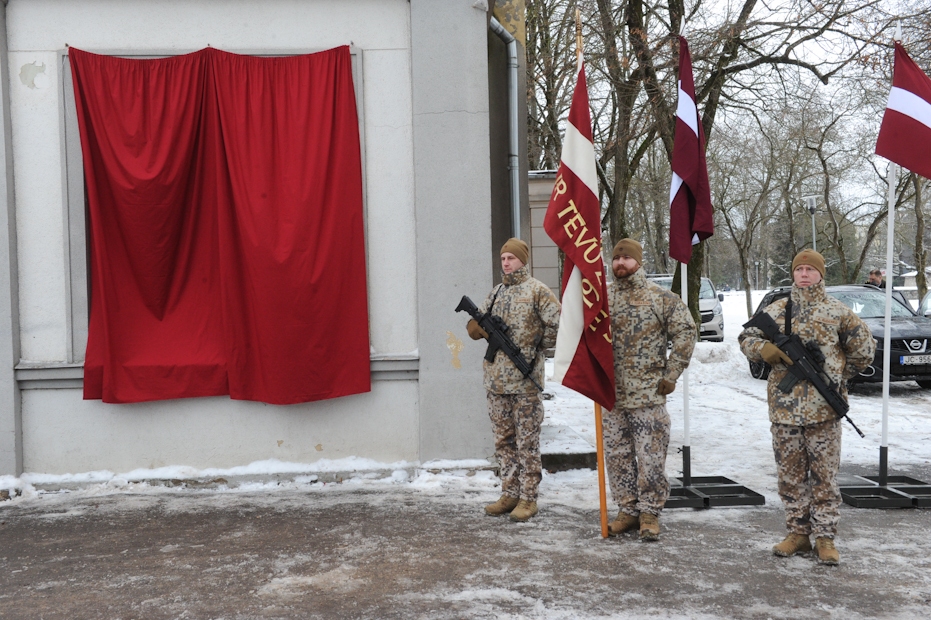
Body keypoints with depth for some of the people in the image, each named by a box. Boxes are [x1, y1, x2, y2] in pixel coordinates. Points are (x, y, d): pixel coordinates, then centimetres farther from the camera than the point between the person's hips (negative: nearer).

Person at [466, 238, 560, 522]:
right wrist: (481, 326, -5)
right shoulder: (496, 292, 15)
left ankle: (528, 498, 7)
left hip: (525, 380, -6)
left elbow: (558, 323, -11)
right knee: (503, 440, 12)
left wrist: (539, 345, -4)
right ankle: (509, 494, 21)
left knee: (527, 442, 0)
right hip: (496, 378, 7)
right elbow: (473, 327, 17)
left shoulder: (536, 290, -4)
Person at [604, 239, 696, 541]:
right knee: (617, 456, 9)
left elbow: (686, 332, -2)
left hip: (648, 394, -4)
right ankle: (628, 509, 21)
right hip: (611, 394, 4)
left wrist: (671, 374, -6)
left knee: (650, 457, 0)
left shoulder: (661, 297, -2)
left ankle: (650, 513, 11)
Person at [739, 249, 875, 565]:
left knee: (824, 475, 3)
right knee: (791, 474, 9)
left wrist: (839, 374, 10)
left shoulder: (838, 312, 4)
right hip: (784, 407, 2)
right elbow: (747, 340, 7)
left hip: (824, 408, -2)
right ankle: (798, 533, 20)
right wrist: (776, 350, -10)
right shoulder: (775, 310, 8)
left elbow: (864, 349, 13)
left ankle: (825, 537, 12)